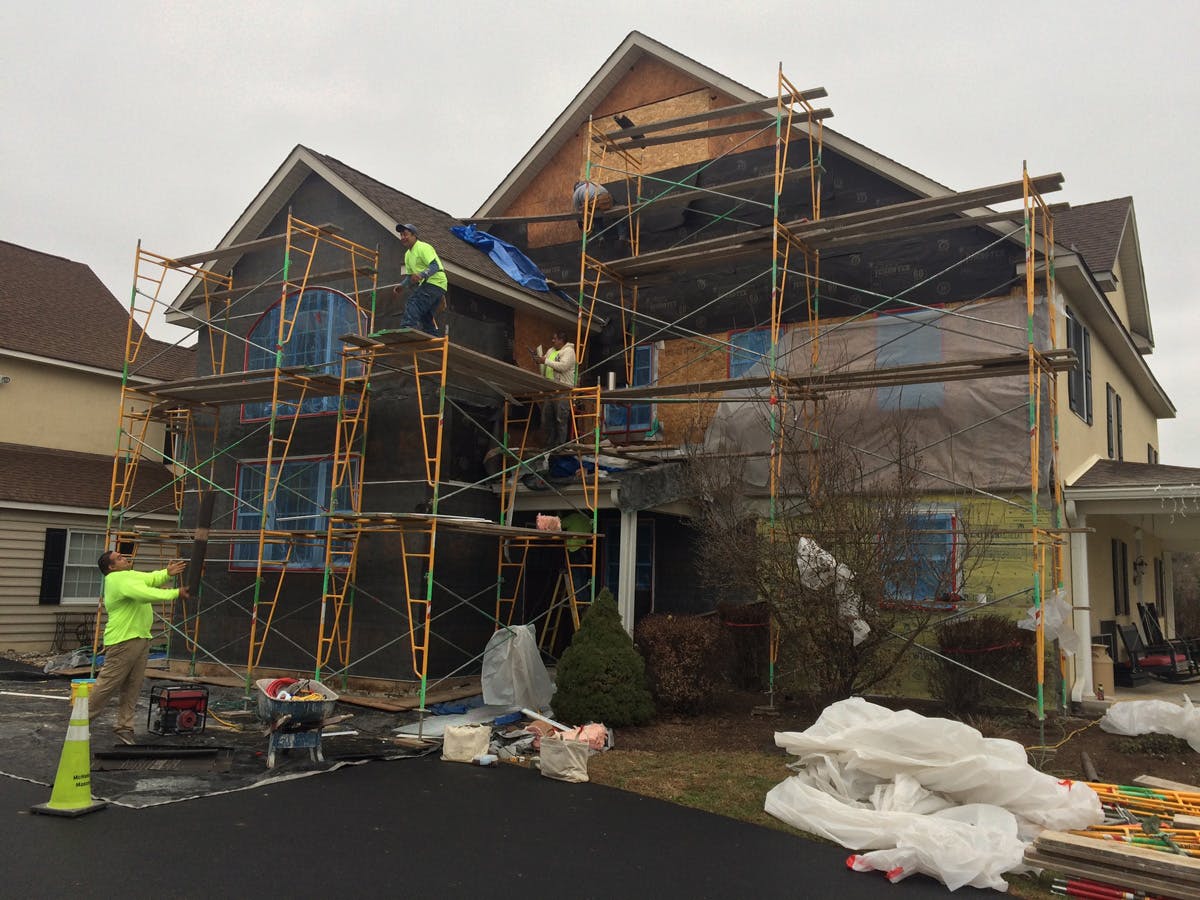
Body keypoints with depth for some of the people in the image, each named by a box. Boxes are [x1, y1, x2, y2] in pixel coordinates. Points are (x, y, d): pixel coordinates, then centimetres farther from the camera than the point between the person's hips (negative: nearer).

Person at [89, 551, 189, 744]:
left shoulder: (130, 575, 15)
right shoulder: (118, 580, -15)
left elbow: (152, 578, 14)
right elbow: (145, 594, -27)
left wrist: (167, 573, -8)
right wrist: (175, 593, -27)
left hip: (141, 639, 10)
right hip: (122, 641, -10)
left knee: (132, 688, 10)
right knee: (107, 685, -3)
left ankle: (124, 727, 15)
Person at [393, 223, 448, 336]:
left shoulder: (423, 248, -9)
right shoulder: (408, 254, 20)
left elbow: (435, 266, -21)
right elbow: (411, 276, 23)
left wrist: (421, 275, -38)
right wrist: (402, 286, 4)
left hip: (435, 283, -10)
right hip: (426, 285, 10)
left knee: (413, 304, -26)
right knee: (425, 317, 10)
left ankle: (407, 329, -40)